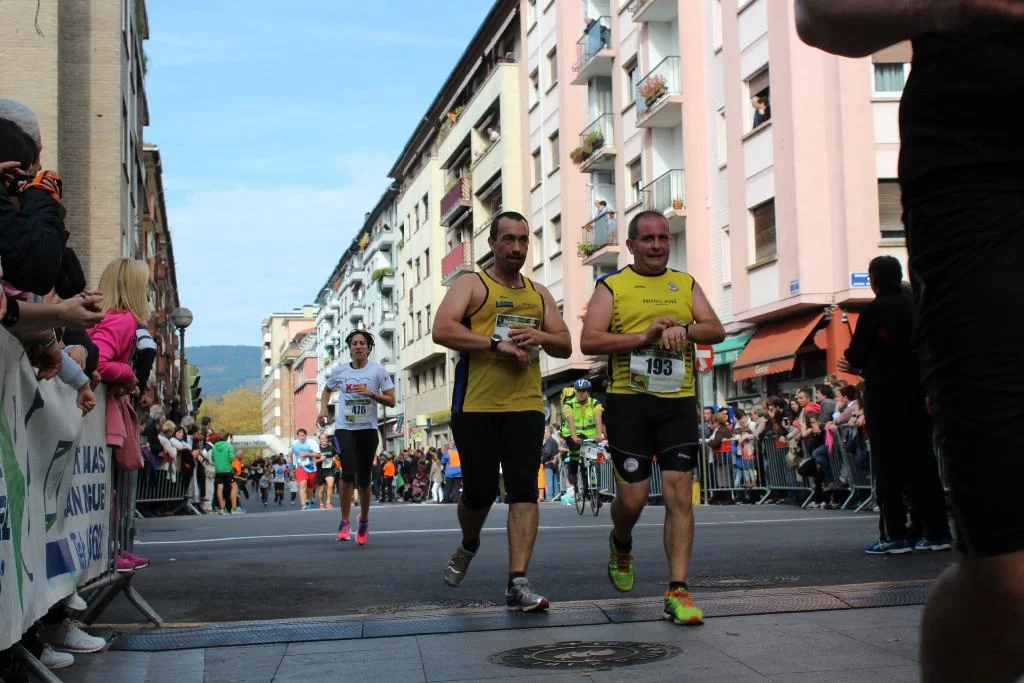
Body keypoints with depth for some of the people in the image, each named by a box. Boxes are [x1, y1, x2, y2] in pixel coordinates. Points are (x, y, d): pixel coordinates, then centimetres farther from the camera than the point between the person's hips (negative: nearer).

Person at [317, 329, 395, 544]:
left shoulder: (378, 370, -3)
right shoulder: (339, 370, 3)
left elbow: (391, 401, -4)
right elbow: (327, 389, 22)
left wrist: (371, 393, -19)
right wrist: (323, 409, 5)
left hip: (368, 430, 0)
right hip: (344, 428, 0)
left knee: (364, 478, 6)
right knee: (348, 471, -20)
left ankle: (364, 520, 30)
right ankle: (345, 521, -6)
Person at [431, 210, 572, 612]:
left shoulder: (539, 294, 18)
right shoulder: (471, 285, 3)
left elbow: (565, 346, 17)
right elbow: (442, 330, -13)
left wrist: (541, 336, -5)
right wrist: (497, 344, -19)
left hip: (525, 406, 3)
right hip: (475, 406, -3)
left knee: (524, 492, -7)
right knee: (480, 492, 2)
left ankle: (517, 582, -7)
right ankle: (469, 545, 35)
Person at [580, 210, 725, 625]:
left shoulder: (686, 285, 16)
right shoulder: (611, 287, 5)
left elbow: (717, 331, 5)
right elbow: (589, 341, -7)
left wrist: (684, 329, -15)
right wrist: (644, 336, -17)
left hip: (678, 402, 2)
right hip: (629, 400, -2)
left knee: (679, 492, -6)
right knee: (633, 497, -1)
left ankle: (677, 591, -2)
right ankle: (621, 545, 34)